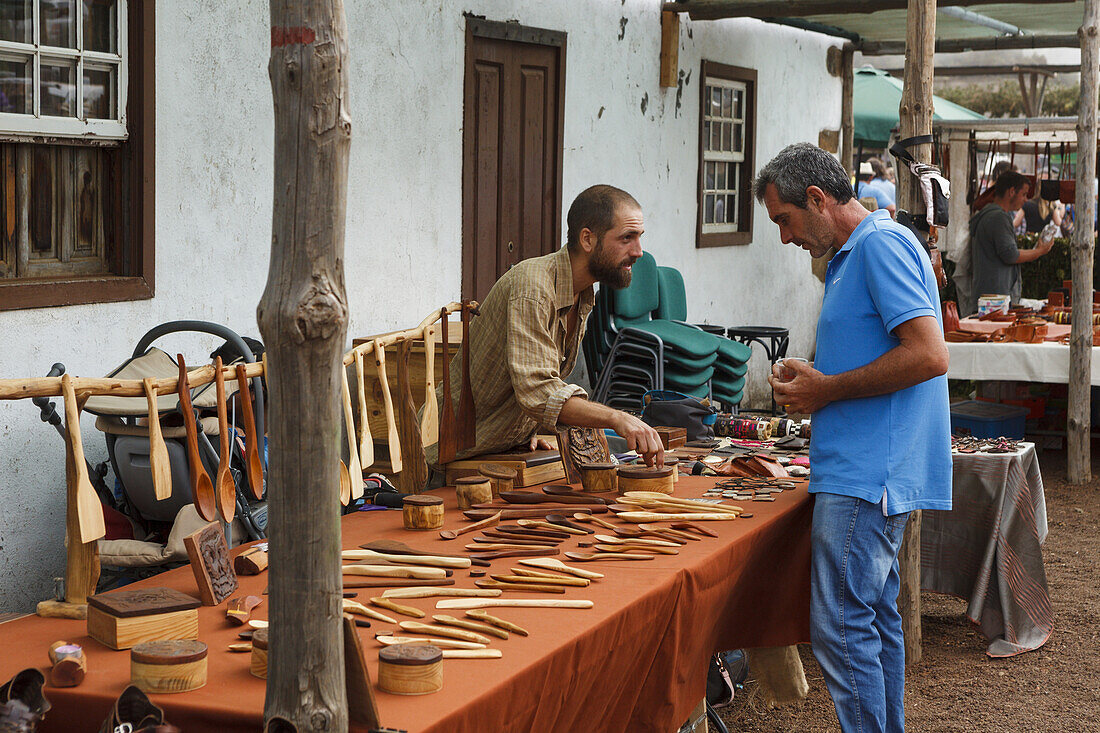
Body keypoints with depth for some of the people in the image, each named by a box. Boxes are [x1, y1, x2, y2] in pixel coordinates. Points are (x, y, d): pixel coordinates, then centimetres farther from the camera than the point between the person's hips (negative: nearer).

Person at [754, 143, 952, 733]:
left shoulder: (882, 243, -12)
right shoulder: (853, 253, 20)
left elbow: (928, 355, -21)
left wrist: (827, 390, -14)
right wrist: (812, 377, 11)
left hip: (866, 478, -11)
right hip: (873, 475, 11)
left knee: (840, 628, -10)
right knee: (875, 617, 15)